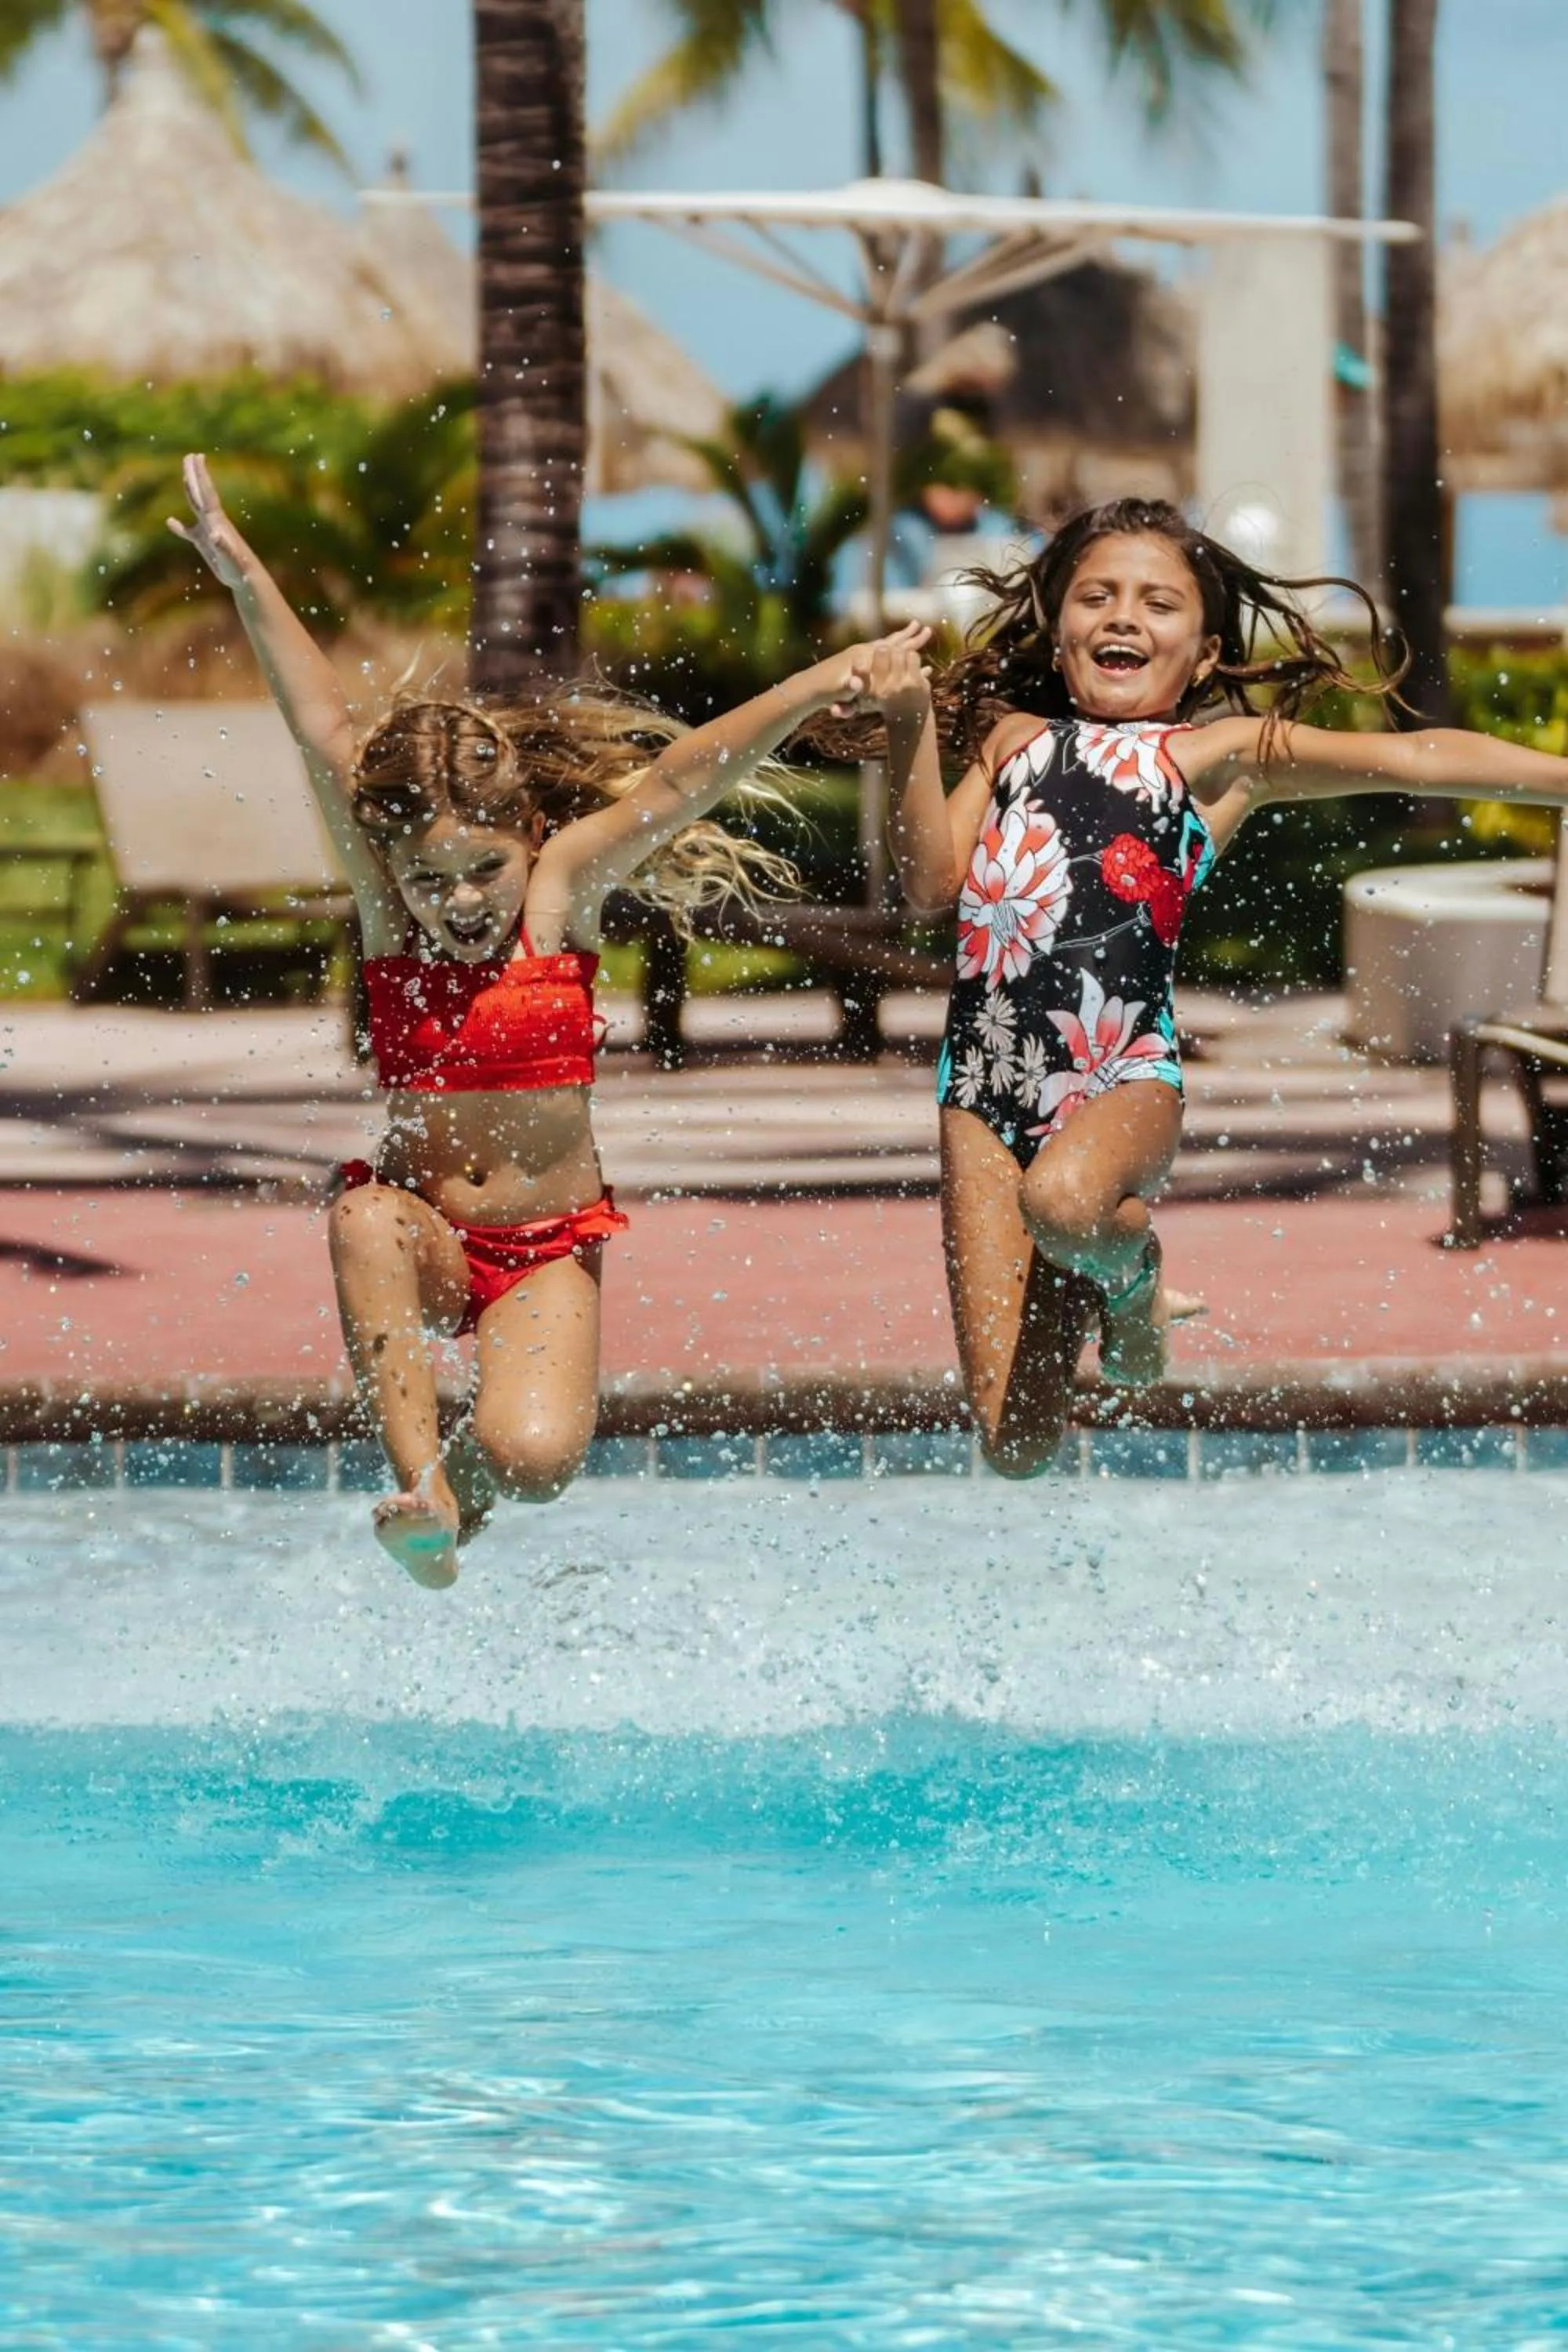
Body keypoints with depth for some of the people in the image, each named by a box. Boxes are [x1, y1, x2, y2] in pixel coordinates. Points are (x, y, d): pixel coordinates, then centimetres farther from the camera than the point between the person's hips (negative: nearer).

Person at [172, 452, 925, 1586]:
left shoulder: (565, 886, -7)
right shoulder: (386, 902, -5)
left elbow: (683, 778, -15)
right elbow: (329, 739, -12)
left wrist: (819, 686, -22)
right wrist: (245, 577, -16)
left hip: (549, 1246, -1)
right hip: (424, 1231, 1)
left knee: (538, 1457, -25)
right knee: (365, 1222, -35)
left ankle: (475, 1463, 11)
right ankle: (420, 1485, -33)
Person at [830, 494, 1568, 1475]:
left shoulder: (1224, 754, 11)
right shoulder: (1012, 741, 20)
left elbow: (1416, 757, 4)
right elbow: (933, 883, 10)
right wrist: (911, 730, 1)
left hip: (1127, 1073, -2)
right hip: (986, 1080, 2)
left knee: (1063, 1201, -41)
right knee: (1017, 1445, -4)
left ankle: (1129, 1271, -3)